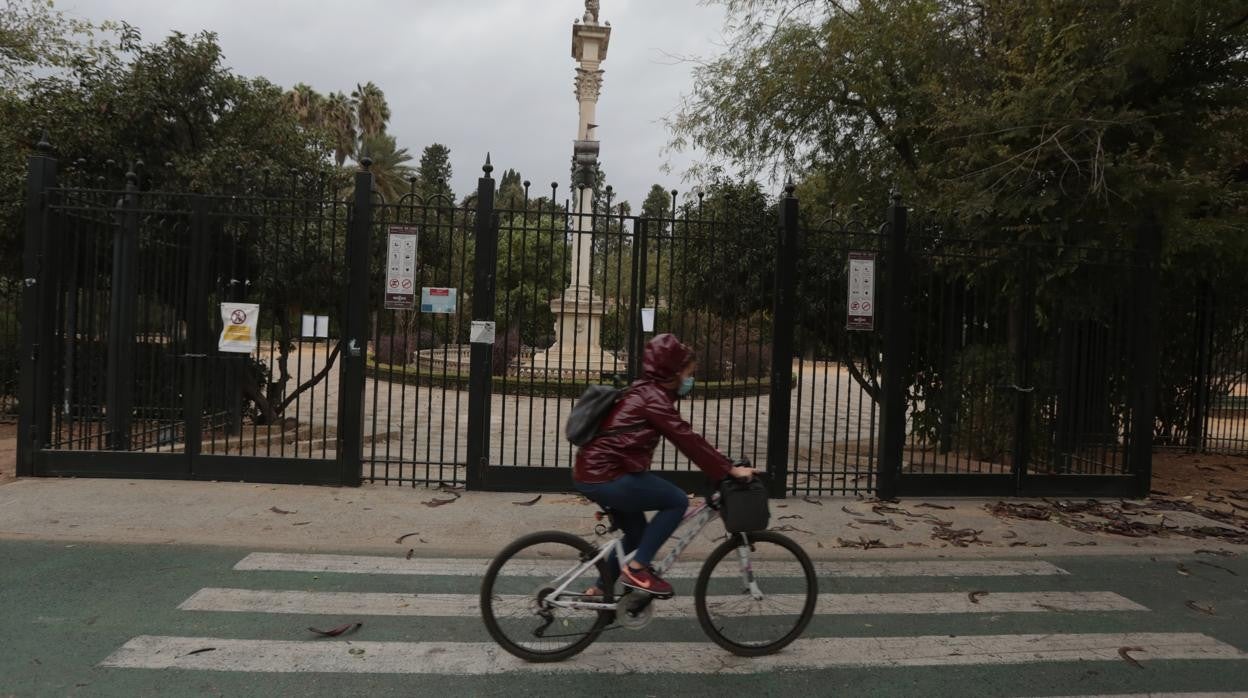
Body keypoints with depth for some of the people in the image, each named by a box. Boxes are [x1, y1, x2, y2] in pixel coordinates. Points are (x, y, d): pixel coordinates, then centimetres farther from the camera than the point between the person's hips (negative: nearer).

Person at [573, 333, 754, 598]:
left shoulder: (645, 391, 17)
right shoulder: (653, 396, -14)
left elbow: (683, 437, 21)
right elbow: (687, 439, -19)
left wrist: (723, 467, 21)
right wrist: (730, 469, -16)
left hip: (594, 473, 10)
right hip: (606, 477, -10)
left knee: (638, 533, 20)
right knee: (677, 501, -6)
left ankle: (599, 589, 29)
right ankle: (636, 569, -3)